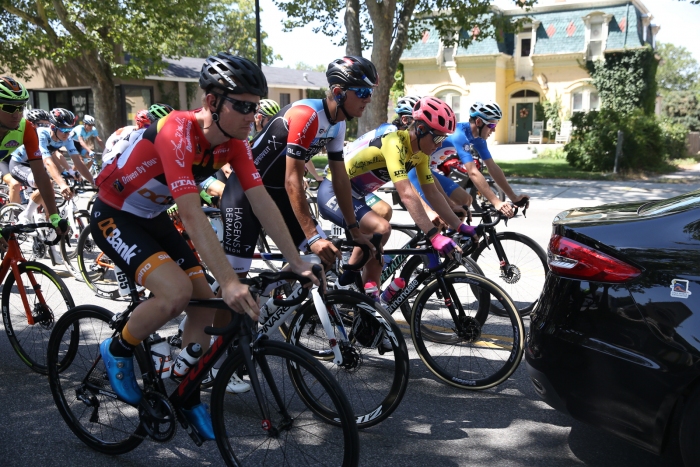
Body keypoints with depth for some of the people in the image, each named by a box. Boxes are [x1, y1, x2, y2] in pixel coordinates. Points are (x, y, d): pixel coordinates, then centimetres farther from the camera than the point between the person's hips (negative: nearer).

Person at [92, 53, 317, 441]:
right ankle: (117, 351, 2)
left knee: (204, 303, -1)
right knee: (176, 292, -28)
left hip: (153, 217, 7)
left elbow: (262, 200, -13)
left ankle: (188, 399, 17)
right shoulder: (178, 132, -33)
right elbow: (191, 214, -41)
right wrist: (229, 282, -47)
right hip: (114, 216, -7)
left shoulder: (233, 140, -11)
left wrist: (297, 262, -18)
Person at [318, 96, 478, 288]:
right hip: (333, 193, -9)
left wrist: (460, 227, -5)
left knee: (374, 258, 9)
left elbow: (432, 193, 2)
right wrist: (434, 236, -41)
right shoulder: (395, 144, -28)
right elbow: (407, 195, -37)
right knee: (382, 228, -29)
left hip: (354, 196, 10)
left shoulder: (420, 151, 0)